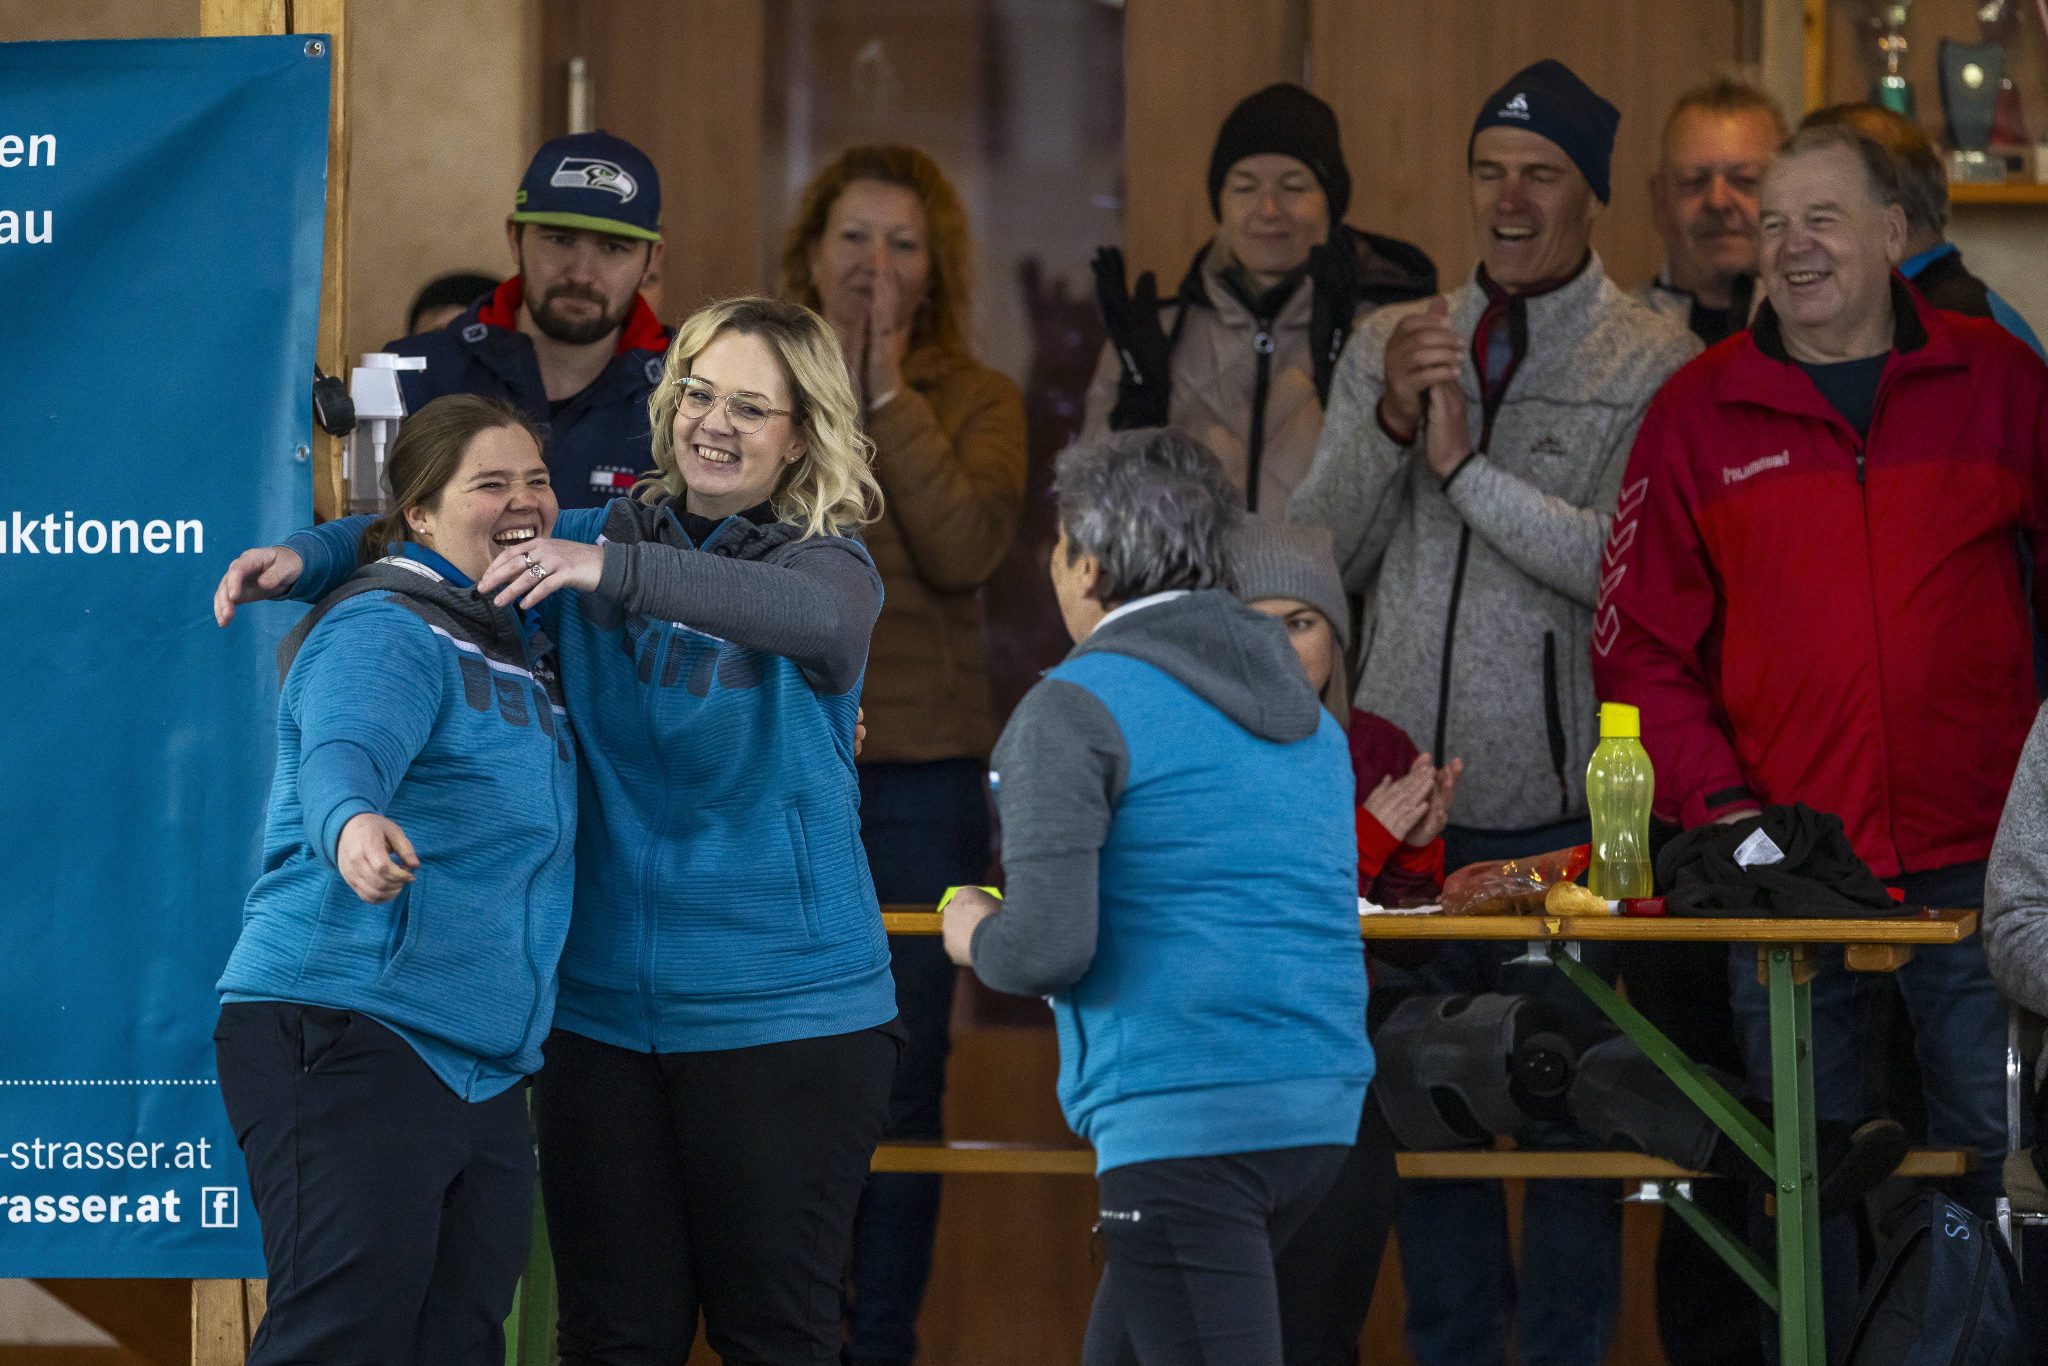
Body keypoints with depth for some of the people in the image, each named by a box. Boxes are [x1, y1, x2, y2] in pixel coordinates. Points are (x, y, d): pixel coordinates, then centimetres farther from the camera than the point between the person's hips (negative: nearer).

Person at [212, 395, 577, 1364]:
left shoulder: (523, 647, 19)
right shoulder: (384, 633, -8)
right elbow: (343, 751, -27)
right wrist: (352, 822, -52)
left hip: (479, 1064, 9)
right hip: (346, 1033, -9)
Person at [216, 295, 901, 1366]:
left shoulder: (827, 563, -3)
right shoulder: (595, 541, 9)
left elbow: (813, 616, -27)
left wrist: (614, 570, -39)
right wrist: (305, 557, -9)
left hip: (783, 1020, -3)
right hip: (604, 1013, 3)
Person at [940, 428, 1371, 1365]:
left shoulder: (1074, 709, -8)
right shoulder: (1297, 703, 17)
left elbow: (1046, 949, -17)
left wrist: (976, 935, 7)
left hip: (1184, 1121, -9)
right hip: (1318, 1109, 9)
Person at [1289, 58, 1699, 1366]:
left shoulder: (1655, 363, -5)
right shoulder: (1390, 343, 10)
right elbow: (1316, 555, 5)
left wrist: (1471, 469, -17)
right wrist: (1388, 427, -11)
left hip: (1563, 810, -4)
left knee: (1567, 1117, 1)